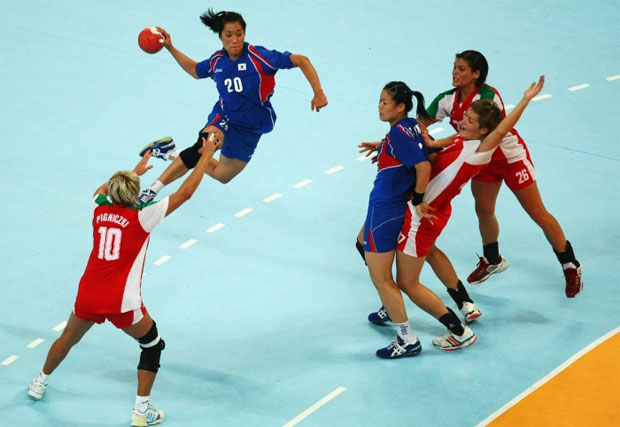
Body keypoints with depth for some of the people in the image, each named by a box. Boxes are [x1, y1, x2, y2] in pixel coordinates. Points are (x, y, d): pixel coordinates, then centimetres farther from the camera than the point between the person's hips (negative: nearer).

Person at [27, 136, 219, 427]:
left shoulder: (100, 210, 2)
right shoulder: (142, 218, -11)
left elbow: (103, 189, 28)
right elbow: (185, 193, -8)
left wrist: (135, 171, 38)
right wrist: (205, 156, -1)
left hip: (87, 298, 4)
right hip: (122, 304, -4)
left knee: (69, 337, 31)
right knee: (153, 346, 18)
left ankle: (40, 384, 48)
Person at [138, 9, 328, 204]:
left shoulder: (258, 56, -22)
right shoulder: (217, 60, -7)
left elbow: (301, 61, -23)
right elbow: (195, 70, 17)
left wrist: (318, 92, -31)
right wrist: (170, 48, 8)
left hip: (249, 129, 0)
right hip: (223, 116, 0)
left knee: (222, 176, 15)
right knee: (204, 145, -35)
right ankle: (152, 189, -28)